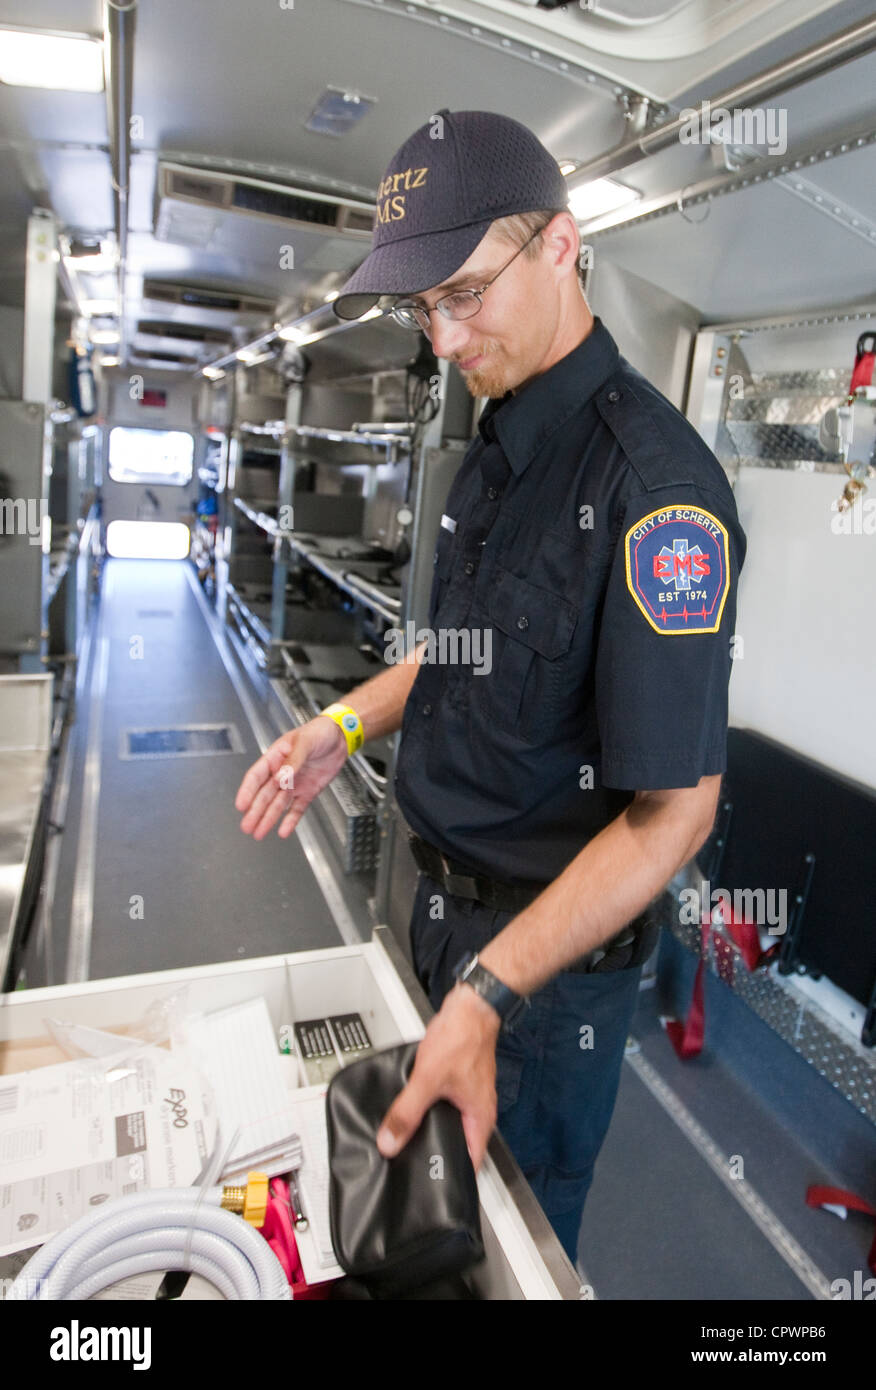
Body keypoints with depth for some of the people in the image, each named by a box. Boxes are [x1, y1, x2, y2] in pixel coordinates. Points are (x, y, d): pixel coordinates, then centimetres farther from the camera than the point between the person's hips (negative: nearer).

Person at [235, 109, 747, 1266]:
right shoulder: (499, 438, 4)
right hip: (450, 903, 8)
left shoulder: (654, 479, -25)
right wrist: (351, 720, 0)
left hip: (558, 939, -8)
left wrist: (487, 992, -30)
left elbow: (674, 809, -25)